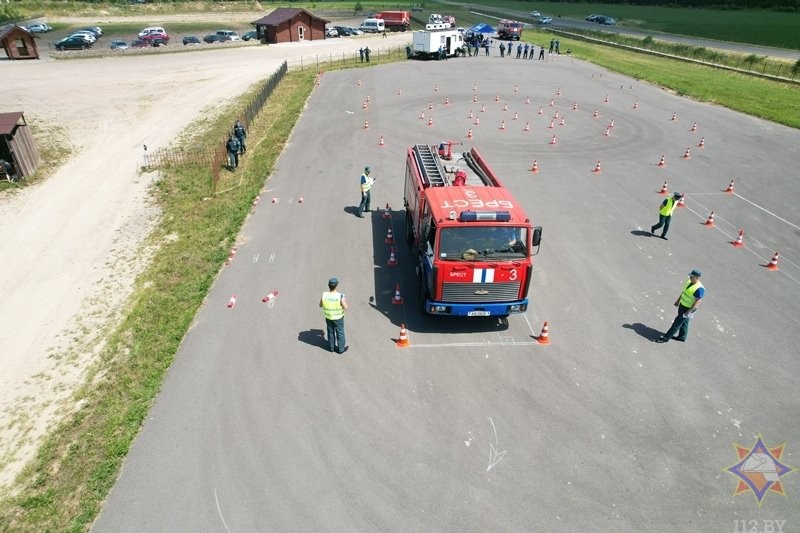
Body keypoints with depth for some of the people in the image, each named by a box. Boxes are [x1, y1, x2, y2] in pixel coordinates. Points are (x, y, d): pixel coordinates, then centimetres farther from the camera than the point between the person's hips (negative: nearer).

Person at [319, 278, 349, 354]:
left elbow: (320, 305, -6)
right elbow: (345, 308, -20)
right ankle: (341, 349, 35)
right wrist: (345, 301, 0)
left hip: (328, 317, 3)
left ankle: (331, 347, 42)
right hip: (338, 317, -3)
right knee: (340, 333, 19)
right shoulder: (340, 296, -32)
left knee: (330, 332, 25)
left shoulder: (324, 295, -23)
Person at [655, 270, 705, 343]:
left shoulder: (699, 289, -28)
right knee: (683, 322, 22)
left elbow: (697, 303, -26)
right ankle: (682, 337, 39)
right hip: (682, 305, 8)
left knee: (677, 322, -2)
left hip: (688, 309, -8)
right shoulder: (689, 282, -2)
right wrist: (678, 301, 21)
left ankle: (666, 337, 6)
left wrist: (689, 312, -25)